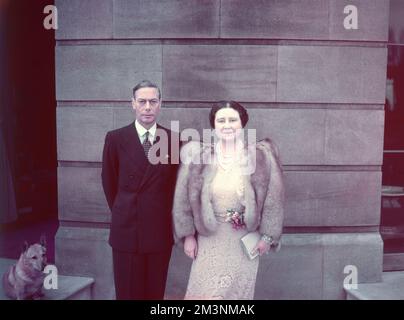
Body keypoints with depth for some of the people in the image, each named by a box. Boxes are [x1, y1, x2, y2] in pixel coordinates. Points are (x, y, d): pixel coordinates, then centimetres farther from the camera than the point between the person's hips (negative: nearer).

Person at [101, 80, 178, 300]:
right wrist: (123, 212, 11)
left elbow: (176, 182, 7)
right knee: (128, 293, 9)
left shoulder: (173, 139, -1)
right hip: (126, 230, -1)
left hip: (161, 231, 1)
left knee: (155, 293, 13)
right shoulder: (115, 138, -3)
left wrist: (164, 214, 7)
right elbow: (109, 182, 7)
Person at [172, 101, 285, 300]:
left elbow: (273, 198, -2)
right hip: (210, 239, 0)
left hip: (245, 240, 0)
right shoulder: (197, 156, -6)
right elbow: (183, 199, -1)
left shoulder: (262, 156, -7)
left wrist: (267, 236, -3)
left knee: (239, 291, 15)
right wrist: (188, 235, -1)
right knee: (206, 291, 7)